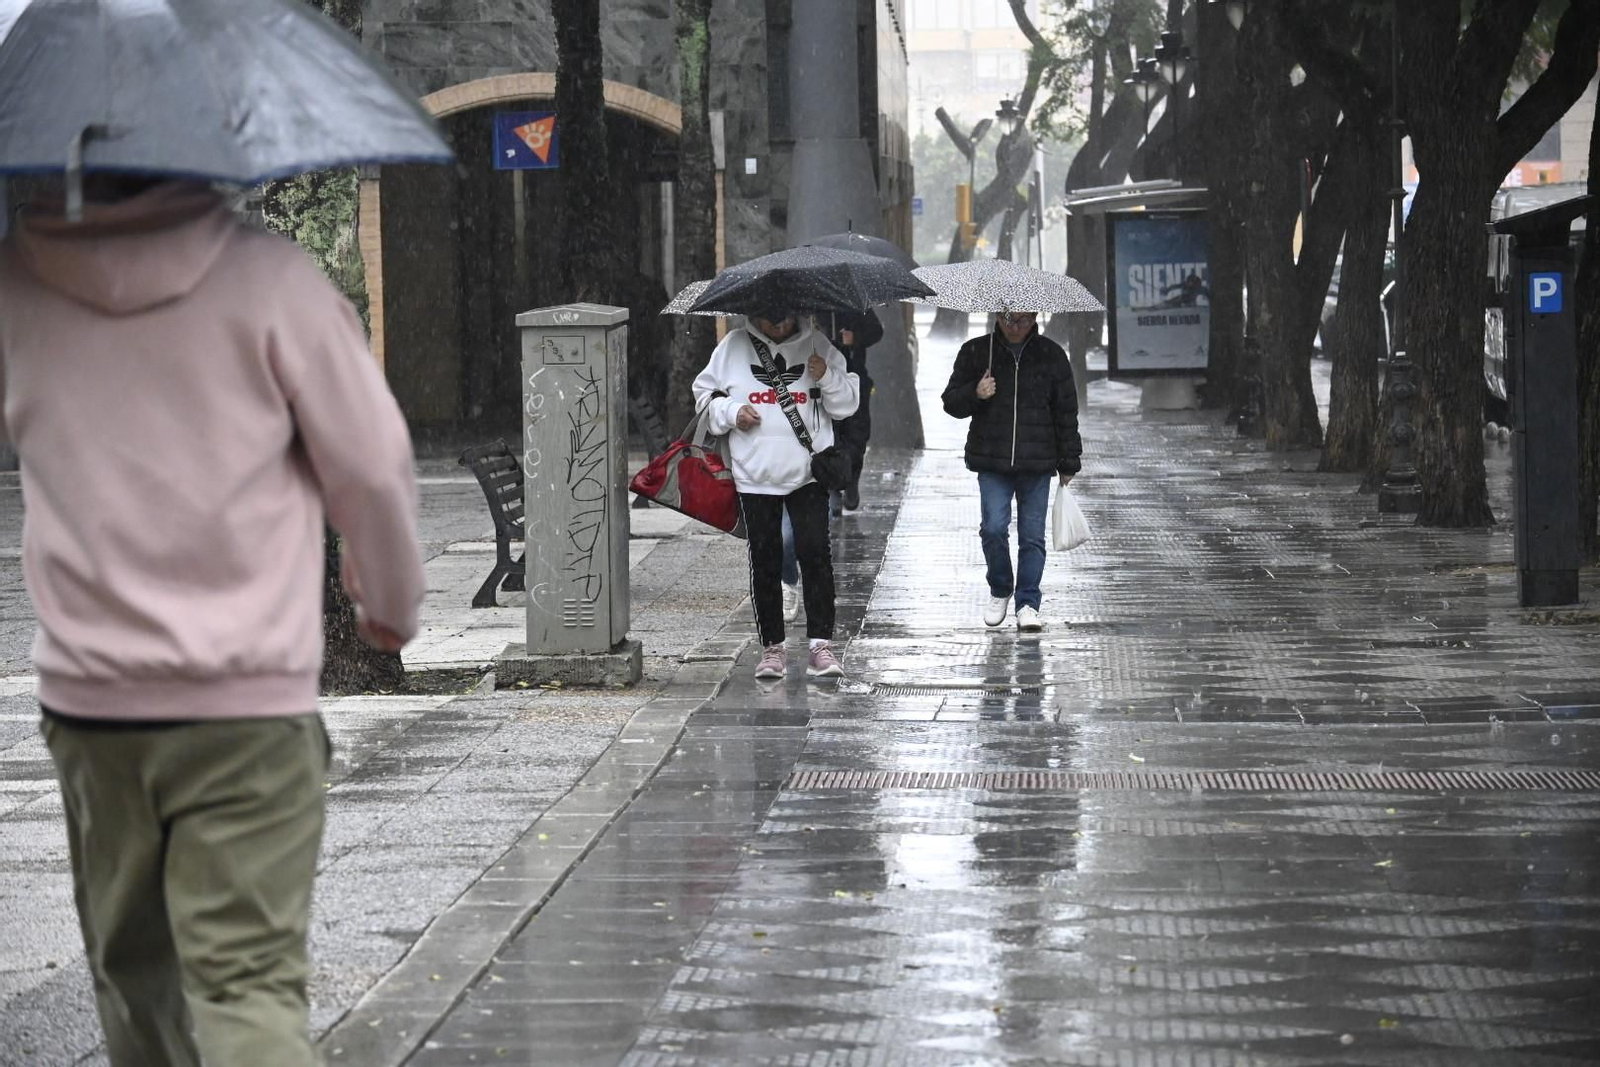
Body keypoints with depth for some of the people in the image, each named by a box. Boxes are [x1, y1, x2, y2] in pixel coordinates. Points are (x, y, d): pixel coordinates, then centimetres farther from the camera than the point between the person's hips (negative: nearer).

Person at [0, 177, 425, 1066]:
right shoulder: (268, 278, -8)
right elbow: (373, 468, -3)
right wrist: (392, 601, 15)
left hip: (89, 699, 3)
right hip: (250, 707, -3)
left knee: (132, 969, 19)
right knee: (250, 979, -8)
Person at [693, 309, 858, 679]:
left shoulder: (816, 345, 5)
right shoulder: (734, 346, 5)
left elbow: (847, 403, 8)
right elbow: (705, 394, 11)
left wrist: (828, 378, -12)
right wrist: (731, 413, -8)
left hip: (808, 473, -1)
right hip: (755, 475, 1)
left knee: (815, 552, -9)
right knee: (765, 561, 5)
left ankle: (821, 644, -6)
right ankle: (772, 646, 13)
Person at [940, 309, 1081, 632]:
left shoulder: (1051, 355, 5)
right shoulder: (976, 352, 4)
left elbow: (1066, 412, 10)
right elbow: (951, 401, 8)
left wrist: (1068, 463, 8)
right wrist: (974, 394, -14)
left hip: (1037, 464, 0)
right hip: (992, 463, 0)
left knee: (1032, 535, 0)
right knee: (994, 528, -10)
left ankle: (1027, 603, 9)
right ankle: (999, 591, 14)